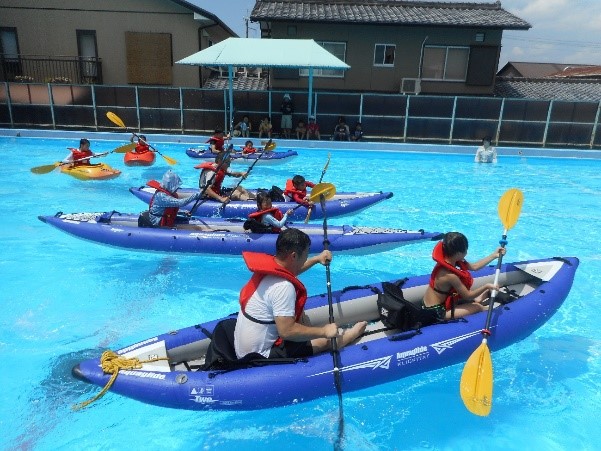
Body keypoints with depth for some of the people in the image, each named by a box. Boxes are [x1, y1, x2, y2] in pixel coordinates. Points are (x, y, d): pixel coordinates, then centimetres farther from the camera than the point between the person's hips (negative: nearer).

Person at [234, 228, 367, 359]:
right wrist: (324, 331, -21)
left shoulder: (269, 265, -2)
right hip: (261, 355, -9)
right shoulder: (283, 287, -30)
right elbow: (286, 331, -32)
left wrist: (317, 259, 23)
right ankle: (353, 333, 28)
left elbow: (290, 270, 22)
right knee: (325, 341, 1)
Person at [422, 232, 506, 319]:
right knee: (477, 307, 2)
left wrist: (494, 255, 9)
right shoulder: (450, 275, -30)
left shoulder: (448, 260, -6)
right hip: (435, 312, -9)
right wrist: (486, 286, -11)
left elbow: (474, 267, 7)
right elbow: (467, 296, -17)